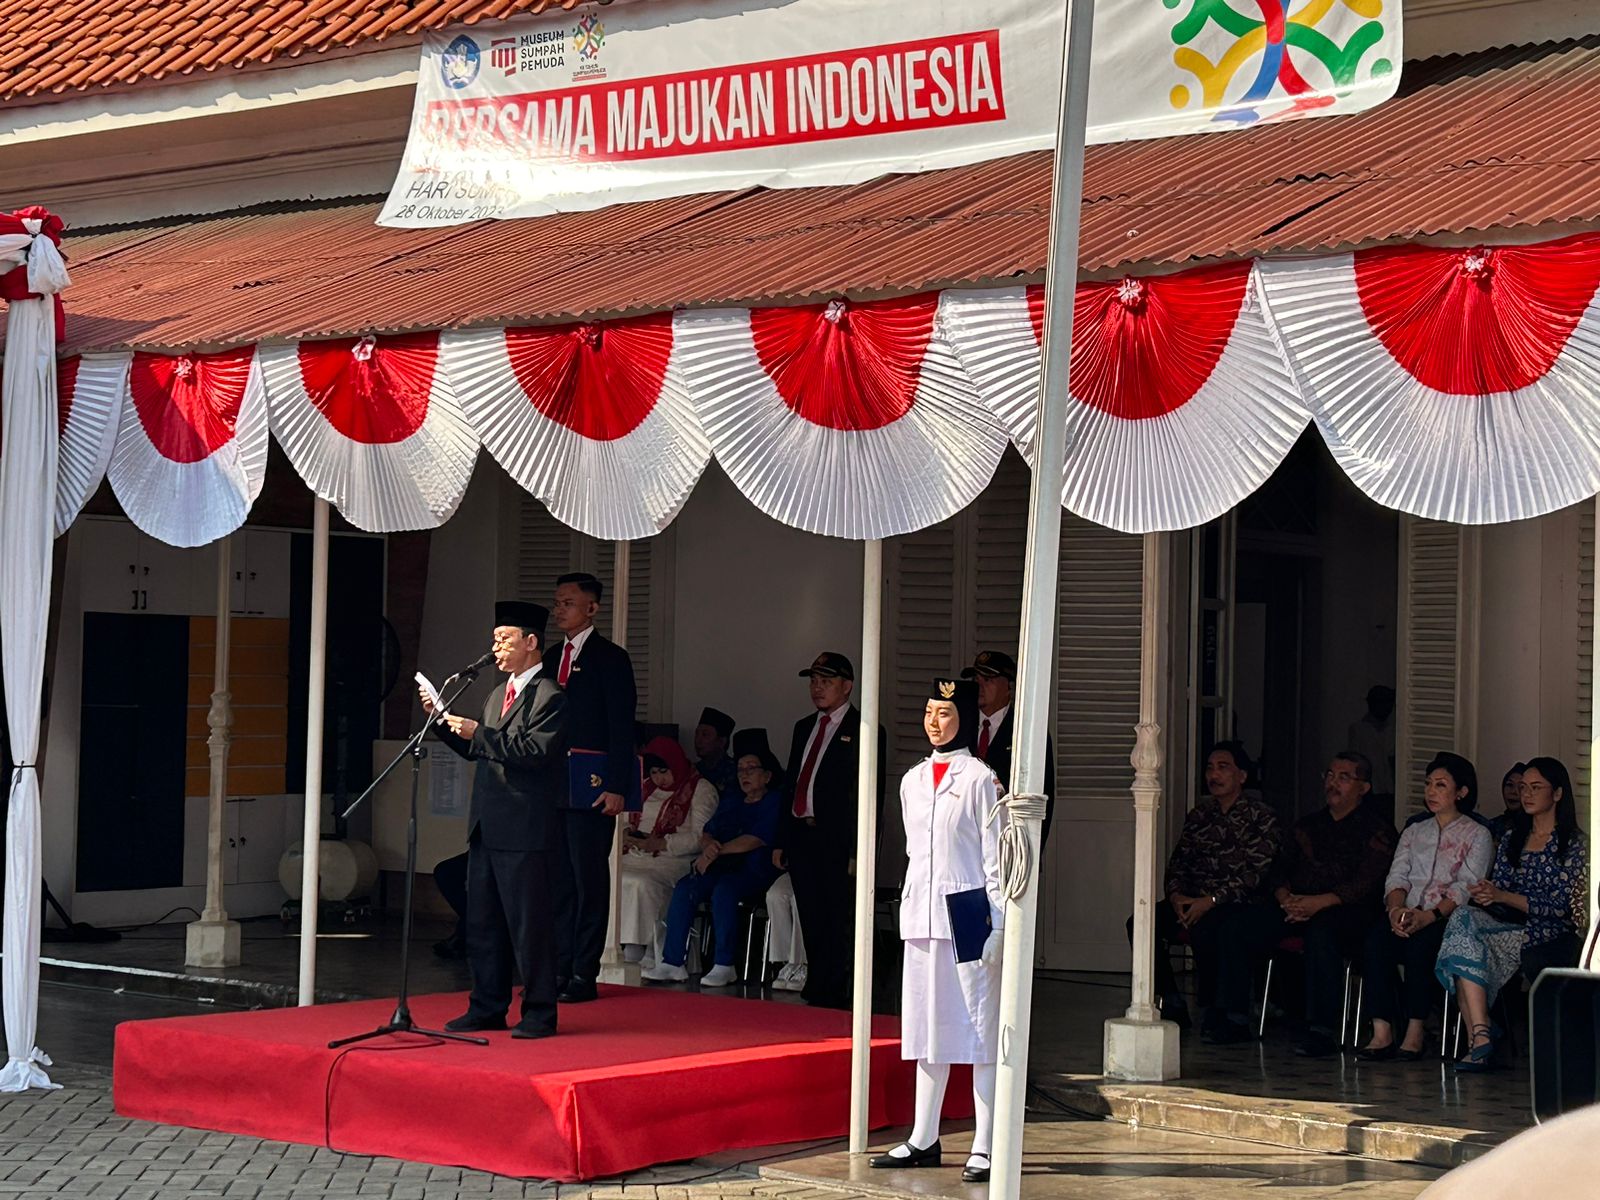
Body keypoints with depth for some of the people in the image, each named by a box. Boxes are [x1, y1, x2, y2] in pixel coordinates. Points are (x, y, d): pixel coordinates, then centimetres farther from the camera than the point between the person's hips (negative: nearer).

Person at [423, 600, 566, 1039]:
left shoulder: (549, 697, -10)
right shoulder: (498, 695, 18)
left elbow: (536, 750, -21)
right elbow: (476, 750, 23)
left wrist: (479, 733, -21)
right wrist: (444, 720, 9)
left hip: (524, 830, -9)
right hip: (487, 827, 9)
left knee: (528, 924, -3)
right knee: (483, 923, 13)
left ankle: (539, 1014, 5)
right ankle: (488, 1007, 21)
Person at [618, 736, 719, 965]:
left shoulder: (701, 790, 3)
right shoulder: (646, 789, 24)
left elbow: (700, 837, -7)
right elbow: (625, 821, 26)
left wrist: (660, 843, -16)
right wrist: (627, 833, 1)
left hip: (674, 860, -6)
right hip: (635, 856, 6)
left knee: (641, 884, -36)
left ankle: (634, 956, -34)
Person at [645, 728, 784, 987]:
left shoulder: (775, 802, 3)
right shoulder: (731, 801, 25)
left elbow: (755, 840, -9)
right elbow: (706, 833, 19)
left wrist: (717, 852, -7)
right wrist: (708, 846, -5)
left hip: (755, 871, -6)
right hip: (721, 868, 6)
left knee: (724, 889, -36)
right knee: (685, 887, -22)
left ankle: (724, 965, -31)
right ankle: (672, 963, -27)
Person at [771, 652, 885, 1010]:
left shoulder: (863, 731, -4)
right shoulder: (804, 727, 18)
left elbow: (870, 796, -9)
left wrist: (860, 853, -15)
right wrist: (781, 841, 16)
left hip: (838, 844, -7)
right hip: (802, 839, 7)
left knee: (839, 928, -2)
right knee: (812, 927, 10)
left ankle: (833, 1001, 4)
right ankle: (817, 996, 16)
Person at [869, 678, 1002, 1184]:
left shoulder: (980, 778, -5)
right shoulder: (913, 780, 13)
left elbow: (995, 857, -6)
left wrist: (997, 926, -11)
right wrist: (910, 911, 15)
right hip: (922, 915, 6)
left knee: (980, 1030, -5)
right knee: (927, 1028, 11)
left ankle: (985, 1147, -4)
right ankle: (923, 1141, 17)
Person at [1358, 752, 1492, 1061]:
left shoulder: (1477, 835, 8)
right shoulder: (1413, 832, 24)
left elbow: (1467, 887, -6)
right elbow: (1397, 877, 11)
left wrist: (1430, 915, -22)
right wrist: (1396, 908, -13)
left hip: (1449, 921, -4)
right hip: (1408, 919, 4)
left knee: (1420, 942, -36)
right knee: (1377, 939, -29)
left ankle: (1415, 1033, -30)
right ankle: (1382, 1033, -33)